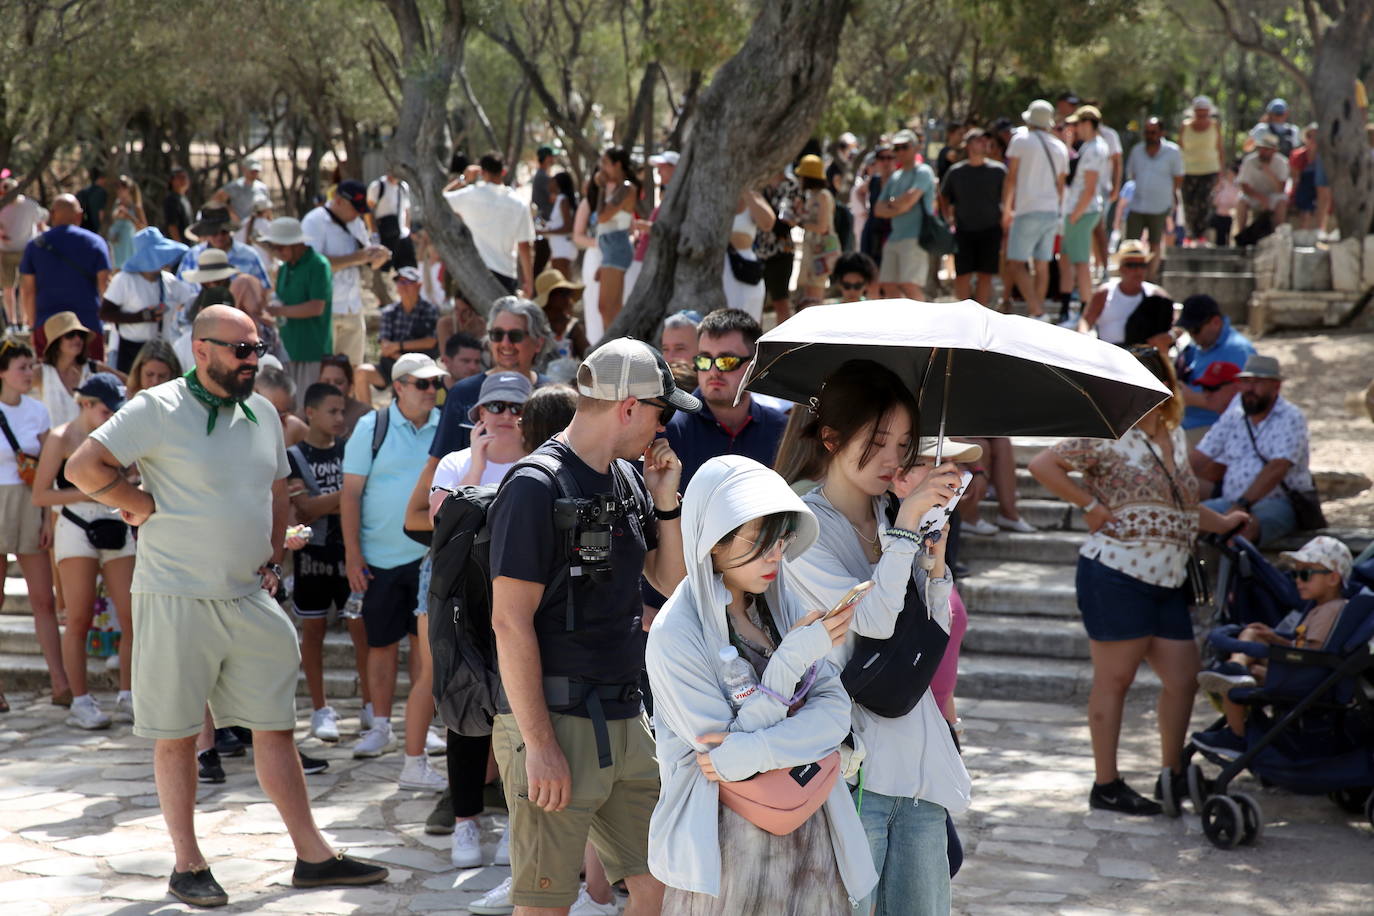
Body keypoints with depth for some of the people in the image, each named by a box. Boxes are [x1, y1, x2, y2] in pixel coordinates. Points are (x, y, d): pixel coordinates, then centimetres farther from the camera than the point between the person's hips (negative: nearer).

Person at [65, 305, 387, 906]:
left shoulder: (261, 413, 10)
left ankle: (312, 856, 13)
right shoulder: (157, 410, -10)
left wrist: (274, 559, 10)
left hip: (250, 601, 6)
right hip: (177, 601, -6)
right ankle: (187, 866, 14)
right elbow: (82, 468, -15)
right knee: (176, 734, 4)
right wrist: (147, 507, -11)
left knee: (275, 726, 8)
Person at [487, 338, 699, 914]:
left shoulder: (629, 479, 12)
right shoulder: (536, 487, -13)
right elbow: (510, 622, -16)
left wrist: (666, 500, 5)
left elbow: (672, 581, 21)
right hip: (557, 723, -8)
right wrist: (539, 744, -19)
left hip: (626, 721, 8)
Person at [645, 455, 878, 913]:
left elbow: (835, 711, -6)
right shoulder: (675, 634, -16)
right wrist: (796, 655, -22)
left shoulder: (785, 603, 2)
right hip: (731, 843, -5)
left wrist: (751, 752, -22)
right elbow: (721, 745, -18)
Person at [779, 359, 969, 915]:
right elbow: (873, 619, -17)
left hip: (919, 759, 6)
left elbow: (936, 631, 9)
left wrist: (935, 536, -2)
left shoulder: (893, 516, 12)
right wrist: (908, 523, -15)